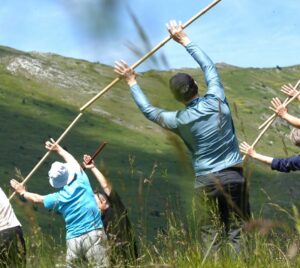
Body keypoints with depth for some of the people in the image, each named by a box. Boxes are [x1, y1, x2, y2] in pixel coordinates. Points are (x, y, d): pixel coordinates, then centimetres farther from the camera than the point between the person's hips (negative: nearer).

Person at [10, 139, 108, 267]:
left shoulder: (58, 198, 5)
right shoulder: (82, 182, 2)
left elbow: (37, 198, 23)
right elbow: (72, 161, 21)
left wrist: (23, 192, 41)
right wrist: (59, 149, 35)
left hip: (74, 239, 2)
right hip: (94, 234, -1)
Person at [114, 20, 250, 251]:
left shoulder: (180, 120, -5)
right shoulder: (217, 101, -3)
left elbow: (148, 110, 12)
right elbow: (209, 66, 12)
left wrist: (132, 83, 22)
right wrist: (185, 40, 20)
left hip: (206, 180, -1)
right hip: (234, 175, 1)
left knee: (211, 235, 3)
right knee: (238, 232, 2)